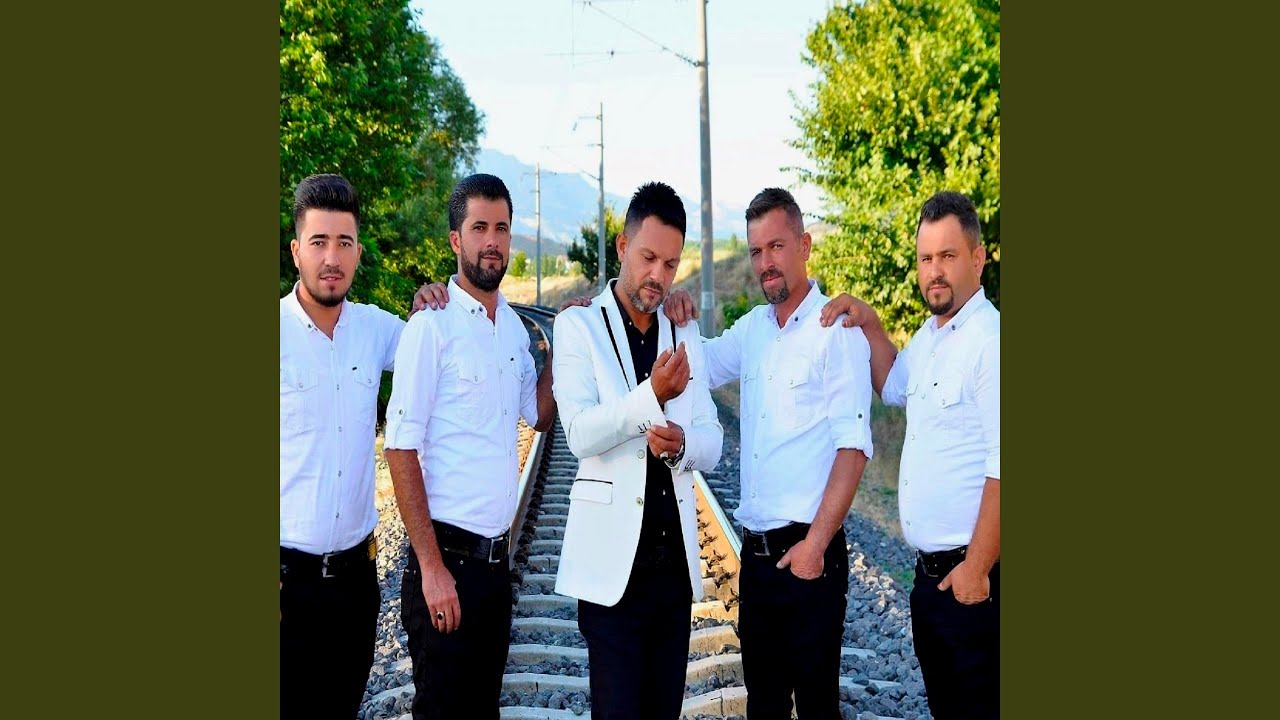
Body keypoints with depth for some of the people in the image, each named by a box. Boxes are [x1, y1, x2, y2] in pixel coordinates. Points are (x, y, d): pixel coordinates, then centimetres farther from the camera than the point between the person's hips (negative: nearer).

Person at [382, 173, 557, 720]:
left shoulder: (514, 326, 9)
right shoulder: (432, 326, -13)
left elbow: (539, 415, 19)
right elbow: (401, 450, -15)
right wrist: (431, 568, -18)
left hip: (497, 557, 7)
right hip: (448, 557, -7)